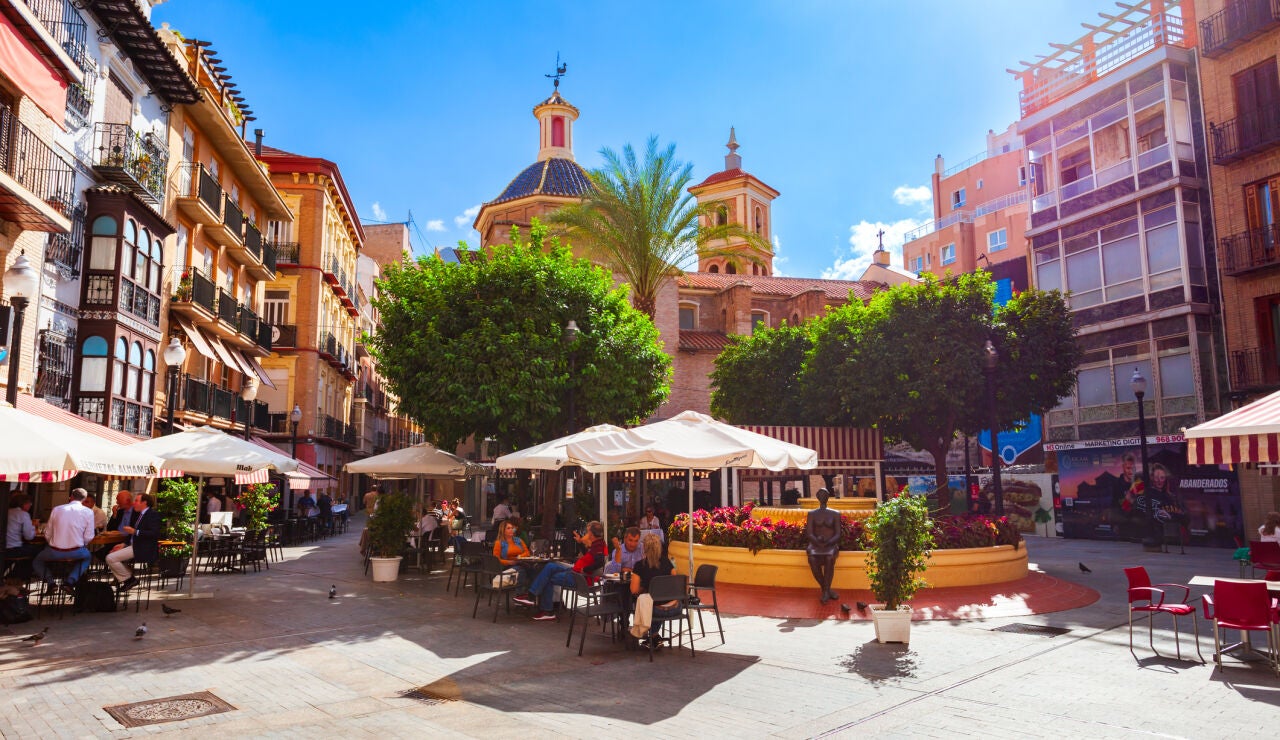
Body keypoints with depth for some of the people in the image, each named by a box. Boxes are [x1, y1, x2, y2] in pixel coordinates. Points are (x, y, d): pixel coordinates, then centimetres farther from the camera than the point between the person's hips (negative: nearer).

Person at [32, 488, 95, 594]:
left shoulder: (56, 509, 2)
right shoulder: (88, 512, -3)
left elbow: (47, 534, 8)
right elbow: (88, 538, -4)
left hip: (54, 552, 1)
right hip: (76, 552, -1)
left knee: (37, 561, 32)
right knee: (87, 556, 33)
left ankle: (49, 582, 7)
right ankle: (70, 581, 11)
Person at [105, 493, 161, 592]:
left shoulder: (153, 514, -11)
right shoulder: (138, 514, 17)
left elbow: (154, 534, -23)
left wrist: (135, 532, -23)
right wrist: (124, 544, 6)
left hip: (144, 550, -10)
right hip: (134, 546, 10)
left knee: (110, 558, -14)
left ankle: (129, 579, -1)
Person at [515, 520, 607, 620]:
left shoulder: (598, 546, -21)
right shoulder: (596, 543, 9)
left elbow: (599, 563, -39)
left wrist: (584, 569, -27)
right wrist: (580, 542, 18)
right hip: (576, 571, 10)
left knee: (548, 579, -4)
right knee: (550, 566, 5)